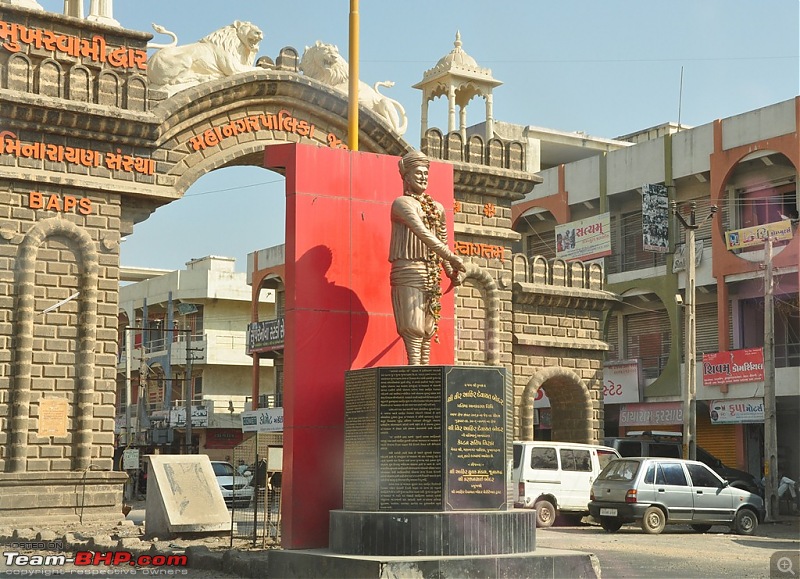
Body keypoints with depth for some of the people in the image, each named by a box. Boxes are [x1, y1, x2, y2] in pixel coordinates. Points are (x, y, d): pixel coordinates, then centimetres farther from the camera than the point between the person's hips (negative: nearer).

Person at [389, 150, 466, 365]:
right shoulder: (402, 203, -3)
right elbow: (422, 233, -17)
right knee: (413, 326, -12)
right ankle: (414, 365, -15)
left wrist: (451, 272, 10)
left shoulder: (437, 208, 20)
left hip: (431, 274, 7)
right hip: (408, 271, -7)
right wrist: (450, 257, -23)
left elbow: (442, 240, 24)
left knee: (428, 329, 5)